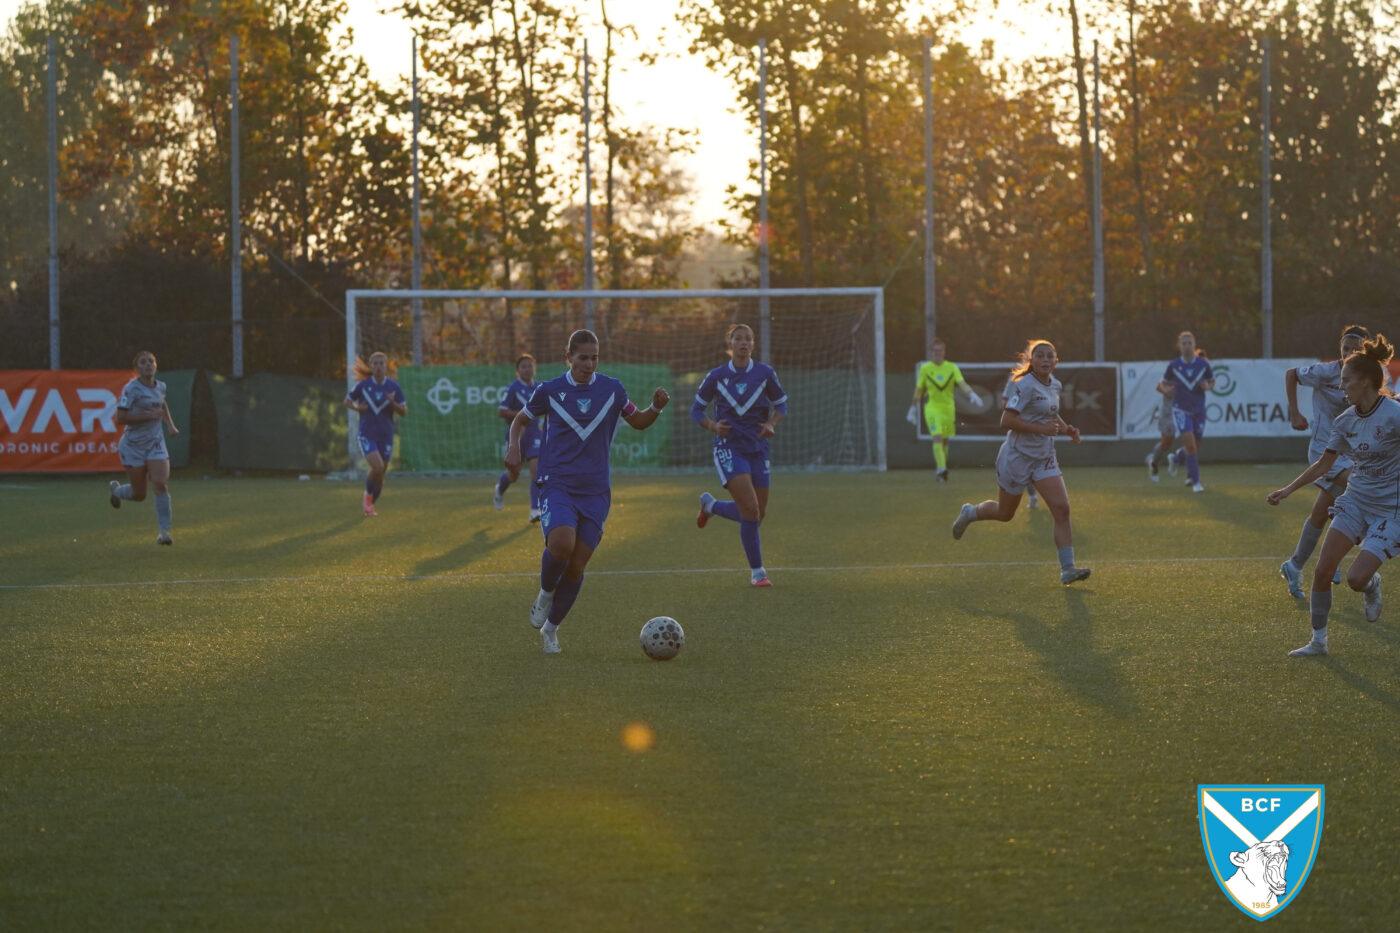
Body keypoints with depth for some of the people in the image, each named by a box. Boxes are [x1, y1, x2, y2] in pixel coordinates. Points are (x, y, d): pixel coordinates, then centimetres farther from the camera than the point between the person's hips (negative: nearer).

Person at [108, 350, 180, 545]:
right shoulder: (132, 389, -14)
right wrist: (148, 416, -25)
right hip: (133, 446, -4)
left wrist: (170, 425, 14)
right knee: (139, 494, 5)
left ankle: (163, 531, -9)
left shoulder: (161, 386, 5)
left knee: (161, 484, -16)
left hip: (156, 444, 4)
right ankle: (115, 489, 39)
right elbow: (120, 418, -20)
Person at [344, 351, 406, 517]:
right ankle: (368, 495, 4)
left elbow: (404, 412, 1)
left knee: (380, 473, 7)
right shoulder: (362, 385, -3)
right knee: (377, 467, -22)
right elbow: (347, 401, 11)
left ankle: (370, 505, 29)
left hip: (386, 436, 2)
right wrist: (357, 407, -10)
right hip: (367, 434, -2)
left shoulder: (393, 387, -1)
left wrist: (393, 403, -19)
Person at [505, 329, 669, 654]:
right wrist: (514, 447, -4)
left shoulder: (611, 389, 4)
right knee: (561, 544, -29)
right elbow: (521, 420, 16)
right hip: (557, 484, -2)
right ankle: (545, 593, 2)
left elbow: (638, 422, 17)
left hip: (595, 491, 2)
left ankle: (550, 629, 19)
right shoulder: (549, 391, 0)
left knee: (577, 566, -1)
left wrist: (656, 407, -4)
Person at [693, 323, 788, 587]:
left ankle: (710, 506, 38)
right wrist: (713, 426, -14)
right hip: (729, 448, -4)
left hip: (757, 448, 4)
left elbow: (781, 405, 11)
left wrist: (771, 424, -9)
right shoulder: (716, 376, -3)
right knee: (750, 510, -16)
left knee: (758, 513, 9)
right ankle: (757, 571, -2)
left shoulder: (764, 373, -1)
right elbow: (696, 410, 6)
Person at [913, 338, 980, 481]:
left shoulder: (952, 368, 0)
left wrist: (972, 395, -30)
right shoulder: (925, 369, 0)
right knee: (937, 437, -18)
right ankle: (942, 469, -24)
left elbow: (962, 384, -11)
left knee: (945, 440, 10)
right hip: (932, 408, -2)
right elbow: (919, 389, 9)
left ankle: (940, 470, 26)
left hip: (948, 407, 2)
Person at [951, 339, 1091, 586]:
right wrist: (1041, 429, -28)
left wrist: (1066, 428, 8)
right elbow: (1007, 420, -23)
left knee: (1062, 510, -10)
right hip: (1018, 457, -6)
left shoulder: (1054, 385, 7)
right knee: (1004, 513, 11)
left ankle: (1068, 569, -11)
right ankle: (969, 512, 43)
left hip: (1045, 459, 6)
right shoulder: (1025, 385, -17)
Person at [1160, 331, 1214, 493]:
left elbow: (1212, 381, 9)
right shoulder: (1173, 366, -6)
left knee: (1196, 447, 10)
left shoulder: (1203, 364, -3)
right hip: (1180, 409, -3)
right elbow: (1164, 384, 4)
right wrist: (1164, 389, -19)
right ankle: (1195, 481, -4)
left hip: (1199, 410, 3)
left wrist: (1207, 386, -14)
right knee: (1190, 444, -16)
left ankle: (1175, 457, 43)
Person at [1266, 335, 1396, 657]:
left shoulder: (1393, 416, -20)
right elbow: (1324, 463, 13)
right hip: (1355, 500, 6)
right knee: (1322, 571, -4)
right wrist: (1288, 490, 11)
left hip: (1389, 509, -6)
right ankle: (1318, 640, 10)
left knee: (1356, 578, -16)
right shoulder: (1345, 421, 1)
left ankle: (1372, 585, 22)